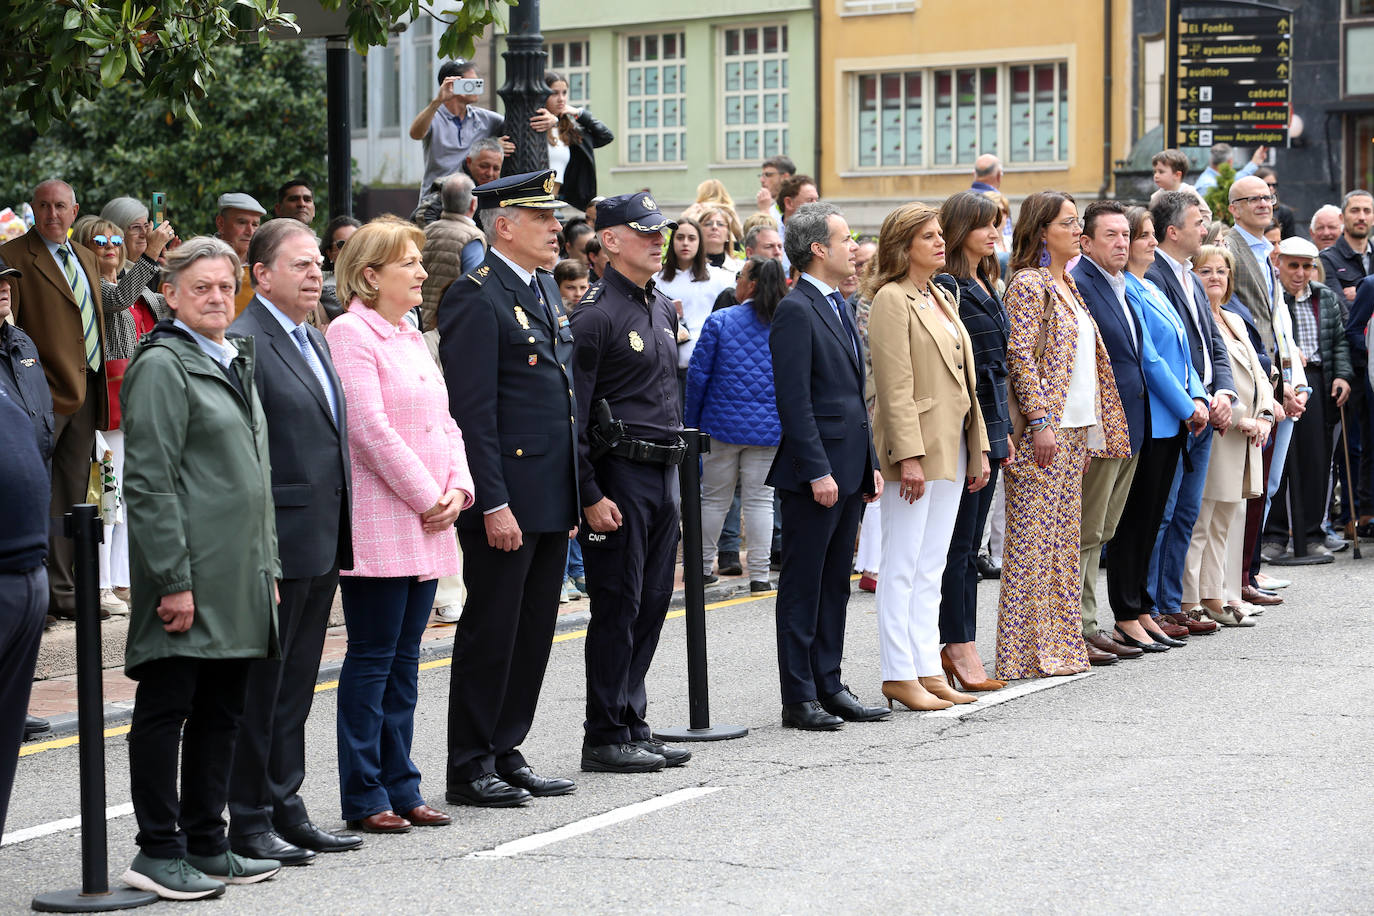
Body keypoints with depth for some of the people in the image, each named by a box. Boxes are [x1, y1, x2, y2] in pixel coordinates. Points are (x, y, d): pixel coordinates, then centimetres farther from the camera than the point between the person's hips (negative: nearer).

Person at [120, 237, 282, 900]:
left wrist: (268, 566, 18)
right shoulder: (162, 367, -9)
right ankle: (159, 852, 4)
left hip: (240, 582, 9)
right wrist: (174, 580, -19)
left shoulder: (235, 365, 18)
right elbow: (148, 484, -15)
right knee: (166, 710, -1)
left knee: (221, 714, 13)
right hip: (189, 583, -9)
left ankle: (206, 846, 20)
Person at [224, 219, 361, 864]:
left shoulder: (314, 339, 16)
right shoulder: (244, 342, -13)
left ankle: (285, 807, 23)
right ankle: (249, 821, 7)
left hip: (322, 545, 9)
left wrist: (339, 543, 17)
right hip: (276, 548, -9)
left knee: (295, 687, 15)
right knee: (259, 686, 0)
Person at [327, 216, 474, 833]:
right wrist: (427, 498, -13)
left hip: (427, 527, 8)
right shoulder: (349, 333, -9)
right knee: (372, 659, -4)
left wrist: (458, 490, 1)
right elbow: (370, 428, -16)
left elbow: (444, 423, 18)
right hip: (378, 524, -8)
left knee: (403, 660, 11)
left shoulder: (410, 338, 18)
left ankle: (399, 788, 16)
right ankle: (364, 798, 2)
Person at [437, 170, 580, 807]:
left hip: (552, 498, 9)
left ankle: (506, 754, 21)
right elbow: (472, 412, -17)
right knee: (491, 630, -1)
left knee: (534, 630, 12)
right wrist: (493, 504, -20)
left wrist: (572, 494, 17)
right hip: (507, 497, -9)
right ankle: (471, 767, 7)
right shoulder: (476, 298, -13)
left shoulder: (546, 287, 16)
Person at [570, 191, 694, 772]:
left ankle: (632, 726, 19)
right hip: (619, 476, -8)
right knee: (618, 607, -4)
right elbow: (573, 412, -15)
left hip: (663, 474, 8)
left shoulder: (662, 307, 14)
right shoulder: (596, 314, -13)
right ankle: (604, 739, 3)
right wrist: (591, 496, -18)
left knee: (652, 604, 11)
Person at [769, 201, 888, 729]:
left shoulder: (839, 307, 16)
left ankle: (829, 686, 19)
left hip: (849, 470, 9)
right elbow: (794, 401, -17)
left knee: (835, 584, 13)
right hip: (814, 472, -9)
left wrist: (870, 464, 17)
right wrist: (817, 472, -20)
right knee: (802, 586, -2)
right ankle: (799, 699, 3)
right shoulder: (796, 311, -13)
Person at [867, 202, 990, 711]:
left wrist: (979, 447, 15)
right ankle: (899, 675, 0)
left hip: (952, 448, 9)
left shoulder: (942, 299, 17)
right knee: (903, 567, -4)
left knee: (931, 567, 11)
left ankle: (928, 669, 15)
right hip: (916, 445, -9)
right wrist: (909, 455, -21)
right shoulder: (892, 300, -10)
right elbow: (895, 387, -16)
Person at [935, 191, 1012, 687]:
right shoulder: (948, 288, -13)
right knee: (958, 543, -5)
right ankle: (960, 646, -1)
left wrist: (1003, 430, 19)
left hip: (989, 426, 9)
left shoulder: (985, 287, 17)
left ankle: (957, 645, 13)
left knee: (968, 543, 10)